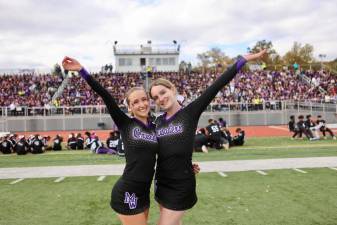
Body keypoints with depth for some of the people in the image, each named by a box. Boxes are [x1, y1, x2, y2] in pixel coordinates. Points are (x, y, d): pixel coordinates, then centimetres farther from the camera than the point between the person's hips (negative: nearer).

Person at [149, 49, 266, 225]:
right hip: (161, 183, 6)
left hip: (181, 186, -6)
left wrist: (243, 60, -20)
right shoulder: (158, 121, 6)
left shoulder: (190, 113, -10)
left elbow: (215, 87, -16)